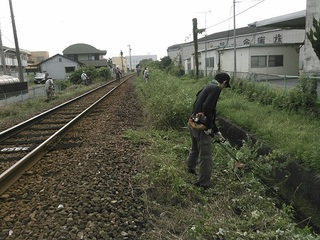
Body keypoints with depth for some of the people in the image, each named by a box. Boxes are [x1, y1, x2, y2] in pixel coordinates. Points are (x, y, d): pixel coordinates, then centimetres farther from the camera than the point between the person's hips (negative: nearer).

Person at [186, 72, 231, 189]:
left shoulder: (208, 87, 17)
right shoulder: (216, 89, -11)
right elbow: (206, 108, -24)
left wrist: (216, 131, 24)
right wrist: (209, 126, -12)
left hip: (193, 123, 10)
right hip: (201, 126, -9)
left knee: (195, 148, 30)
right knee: (205, 156, 0)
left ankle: (190, 169, 51)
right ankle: (204, 184, 9)